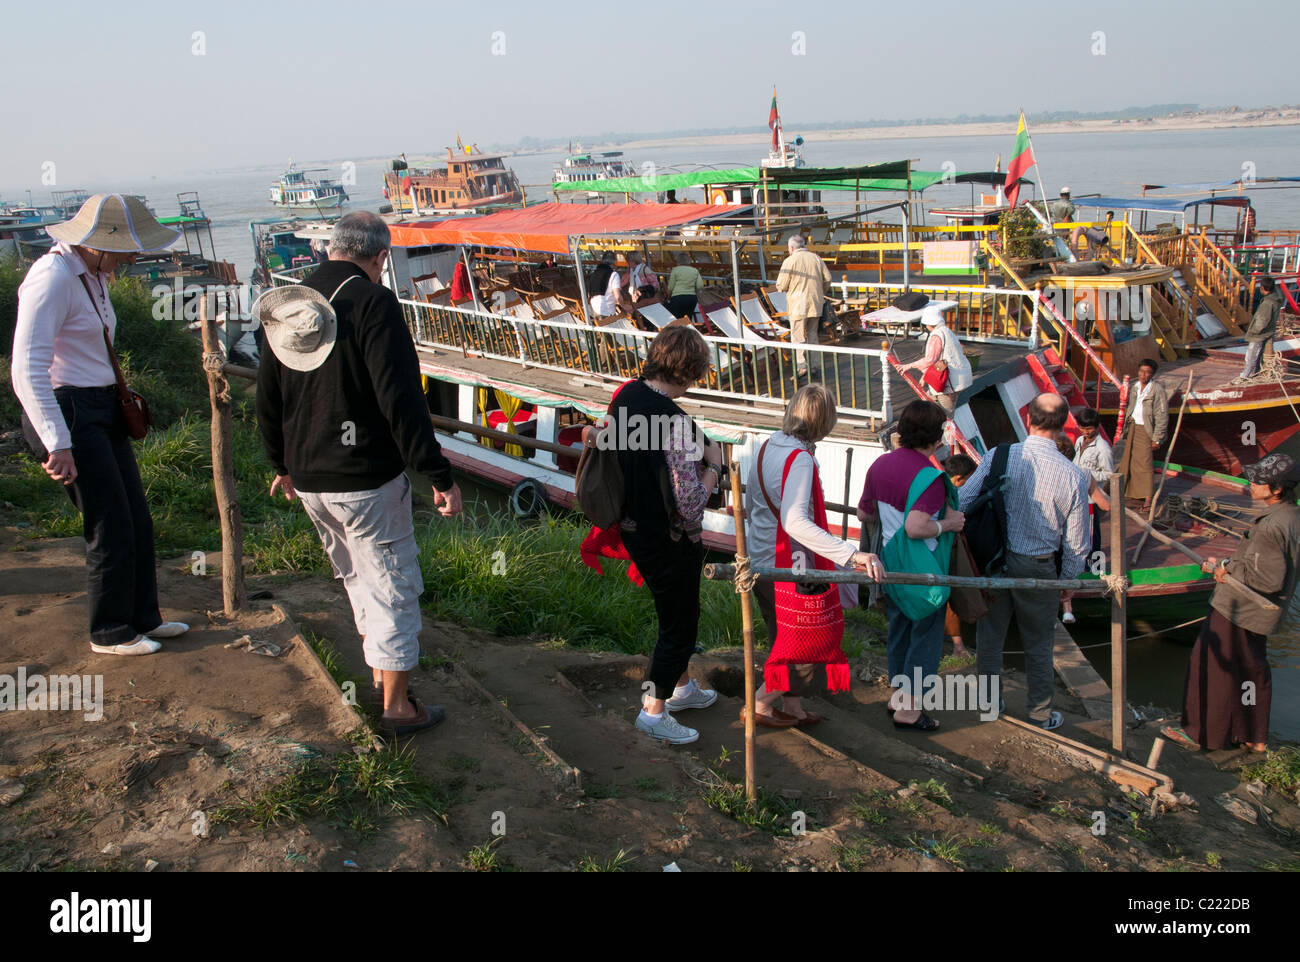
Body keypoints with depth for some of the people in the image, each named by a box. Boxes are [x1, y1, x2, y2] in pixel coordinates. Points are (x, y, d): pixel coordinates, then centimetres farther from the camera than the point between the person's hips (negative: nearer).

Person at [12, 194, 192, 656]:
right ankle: (110, 634, 15)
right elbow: (28, 371, -24)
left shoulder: (94, 275, 11)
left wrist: (121, 400, 25)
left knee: (137, 520, 13)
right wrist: (57, 444, -27)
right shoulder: (52, 279, -19)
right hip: (67, 415, -9)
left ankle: (143, 619, 28)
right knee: (111, 529, -2)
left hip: (102, 410, 10)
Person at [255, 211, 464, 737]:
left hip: (309, 482, 7)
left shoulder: (287, 305, 6)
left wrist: (284, 465, 27)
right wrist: (440, 475, -17)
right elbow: (401, 401, -22)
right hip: (367, 481, -7)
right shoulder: (372, 303, -16)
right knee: (394, 584, 7)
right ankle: (397, 706, 15)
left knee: (358, 577, 25)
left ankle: (379, 675, 38)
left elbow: (267, 400, 14)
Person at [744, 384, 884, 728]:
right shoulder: (799, 458, -24)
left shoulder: (767, 447, 3)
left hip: (758, 561, 9)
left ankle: (792, 708, 30)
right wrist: (851, 554, -45)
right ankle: (759, 705, 12)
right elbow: (794, 522, -38)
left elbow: (750, 507, 15)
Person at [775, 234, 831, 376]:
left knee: (798, 337, -1)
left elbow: (781, 286, -12)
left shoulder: (790, 261, -9)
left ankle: (801, 366, -8)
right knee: (812, 335, 15)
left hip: (798, 306, -5)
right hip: (815, 304, 5)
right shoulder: (816, 258, 6)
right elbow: (827, 279, 5)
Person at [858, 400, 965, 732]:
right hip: (923, 570, -8)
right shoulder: (929, 476, -24)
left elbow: (863, 512, 10)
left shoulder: (880, 464, 0)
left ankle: (898, 694, 34)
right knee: (926, 634, 7)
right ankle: (909, 708, 12)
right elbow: (916, 528, -34)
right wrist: (947, 524, -18)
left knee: (898, 628, 21)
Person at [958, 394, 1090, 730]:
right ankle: (1041, 713, 33)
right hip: (1038, 568, -1)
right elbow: (1076, 543, -7)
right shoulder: (1073, 476, -15)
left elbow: (960, 503, -12)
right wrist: (1067, 583, 7)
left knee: (990, 635, 19)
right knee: (1038, 644, 18)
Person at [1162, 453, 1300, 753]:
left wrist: (1231, 568, -16)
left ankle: (1201, 733, 16)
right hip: (1258, 613, 10)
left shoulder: (1270, 527, -28)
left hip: (1237, 611, -10)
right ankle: (1255, 737, 32)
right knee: (1252, 670, 20)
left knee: (1212, 665, 4)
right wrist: (1226, 565, 13)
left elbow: (1270, 579, -28)